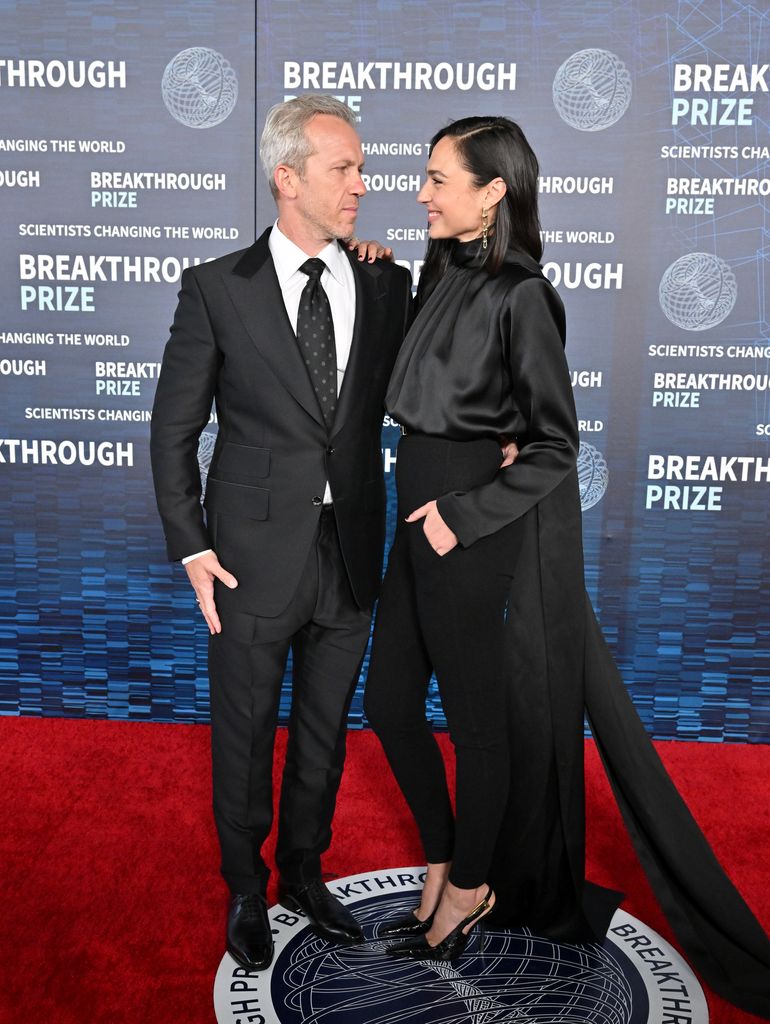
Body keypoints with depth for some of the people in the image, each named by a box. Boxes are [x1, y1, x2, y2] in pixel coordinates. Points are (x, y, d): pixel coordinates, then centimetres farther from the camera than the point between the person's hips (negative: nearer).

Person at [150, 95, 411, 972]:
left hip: (350, 554, 3)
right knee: (244, 735, 13)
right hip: (255, 558, -3)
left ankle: (304, 874, 42)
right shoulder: (216, 288, -5)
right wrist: (191, 550, -8)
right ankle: (246, 891, 38)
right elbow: (173, 430, -3)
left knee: (324, 730, 18)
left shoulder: (387, 286, 3)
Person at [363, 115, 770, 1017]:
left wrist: (462, 516, -18)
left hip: (477, 531, -8)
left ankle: (470, 889, 33)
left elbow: (555, 447, -14)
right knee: (388, 701, 16)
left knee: (477, 715, 9)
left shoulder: (520, 295, -15)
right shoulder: (441, 276, 7)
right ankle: (444, 867, 37)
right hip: (423, 519, 9)